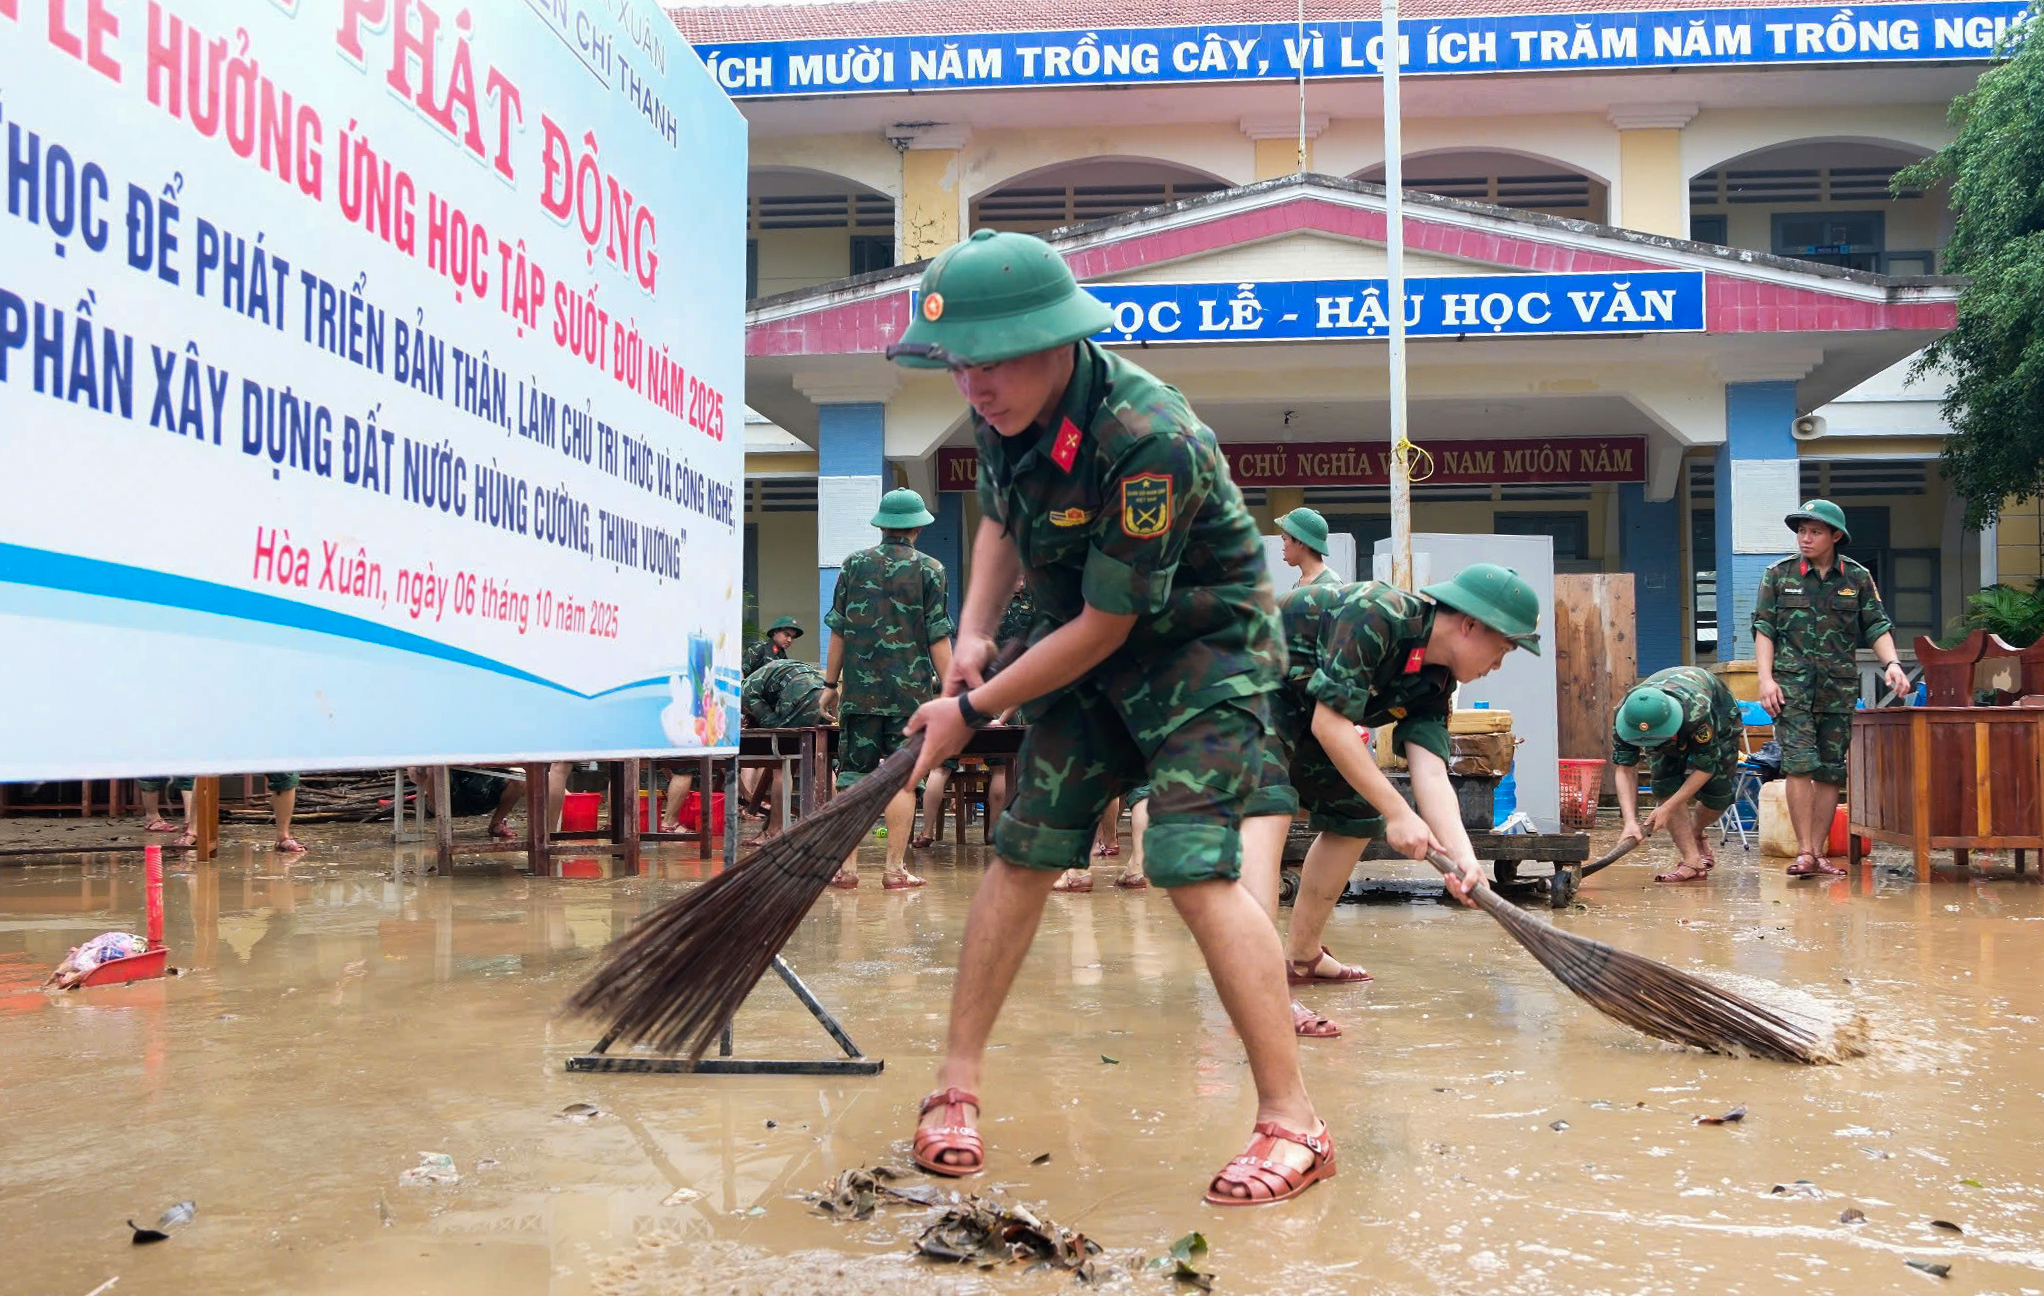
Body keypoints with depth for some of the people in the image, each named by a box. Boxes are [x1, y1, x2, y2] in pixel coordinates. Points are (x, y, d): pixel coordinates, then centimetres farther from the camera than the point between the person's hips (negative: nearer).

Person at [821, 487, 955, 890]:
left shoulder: (854, 564, 7)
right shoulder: (928, 569, 0)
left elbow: (838, 630, 9)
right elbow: (938, 637, -4)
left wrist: (831, 683, 16)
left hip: (860, 690, 2)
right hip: (910, 691, -2)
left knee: (854, 780, 5)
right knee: (903, 780, 2)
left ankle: (848, 867, 5)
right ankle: (895, 869, 2)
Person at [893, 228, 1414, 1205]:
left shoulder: (1148, 441, -34)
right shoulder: (1002, 410, -10)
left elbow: (1104, 629, -26)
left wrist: (974, 710, -17)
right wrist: (973, 636, -2)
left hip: (1201, 641, -7)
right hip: (1087, 642, 7)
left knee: (1194, 867, -19)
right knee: (1021, 855, 6)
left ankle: (1292, 1121, -7)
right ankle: (956, 1083, 18)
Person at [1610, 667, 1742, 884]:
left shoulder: (1697, 711, -47)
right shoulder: (1623, 715, -36)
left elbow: (1705, 767, -34)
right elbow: (1624, 769, -31)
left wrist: (1667, 808, -34)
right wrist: (1630, 821, -42)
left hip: (1719, 716, -3)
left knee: (1717, 792, -14)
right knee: (1665, 786, -18)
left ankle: (1695, 835, 17)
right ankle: (1692, 860, -14)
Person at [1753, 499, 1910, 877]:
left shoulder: (1858, 578, 8)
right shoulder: (1780, 575, 5)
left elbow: (1878, 628, 7)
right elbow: (1764, 630, 2)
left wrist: (1892, 664, -12)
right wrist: (1766, 679, -8)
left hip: (1839, 687, 3)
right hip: (1792, 684, -2)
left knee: (1831, 772, 4)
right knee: (1800, 764, -13)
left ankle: (1818, 853, 10)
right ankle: (1804, 853, -11)